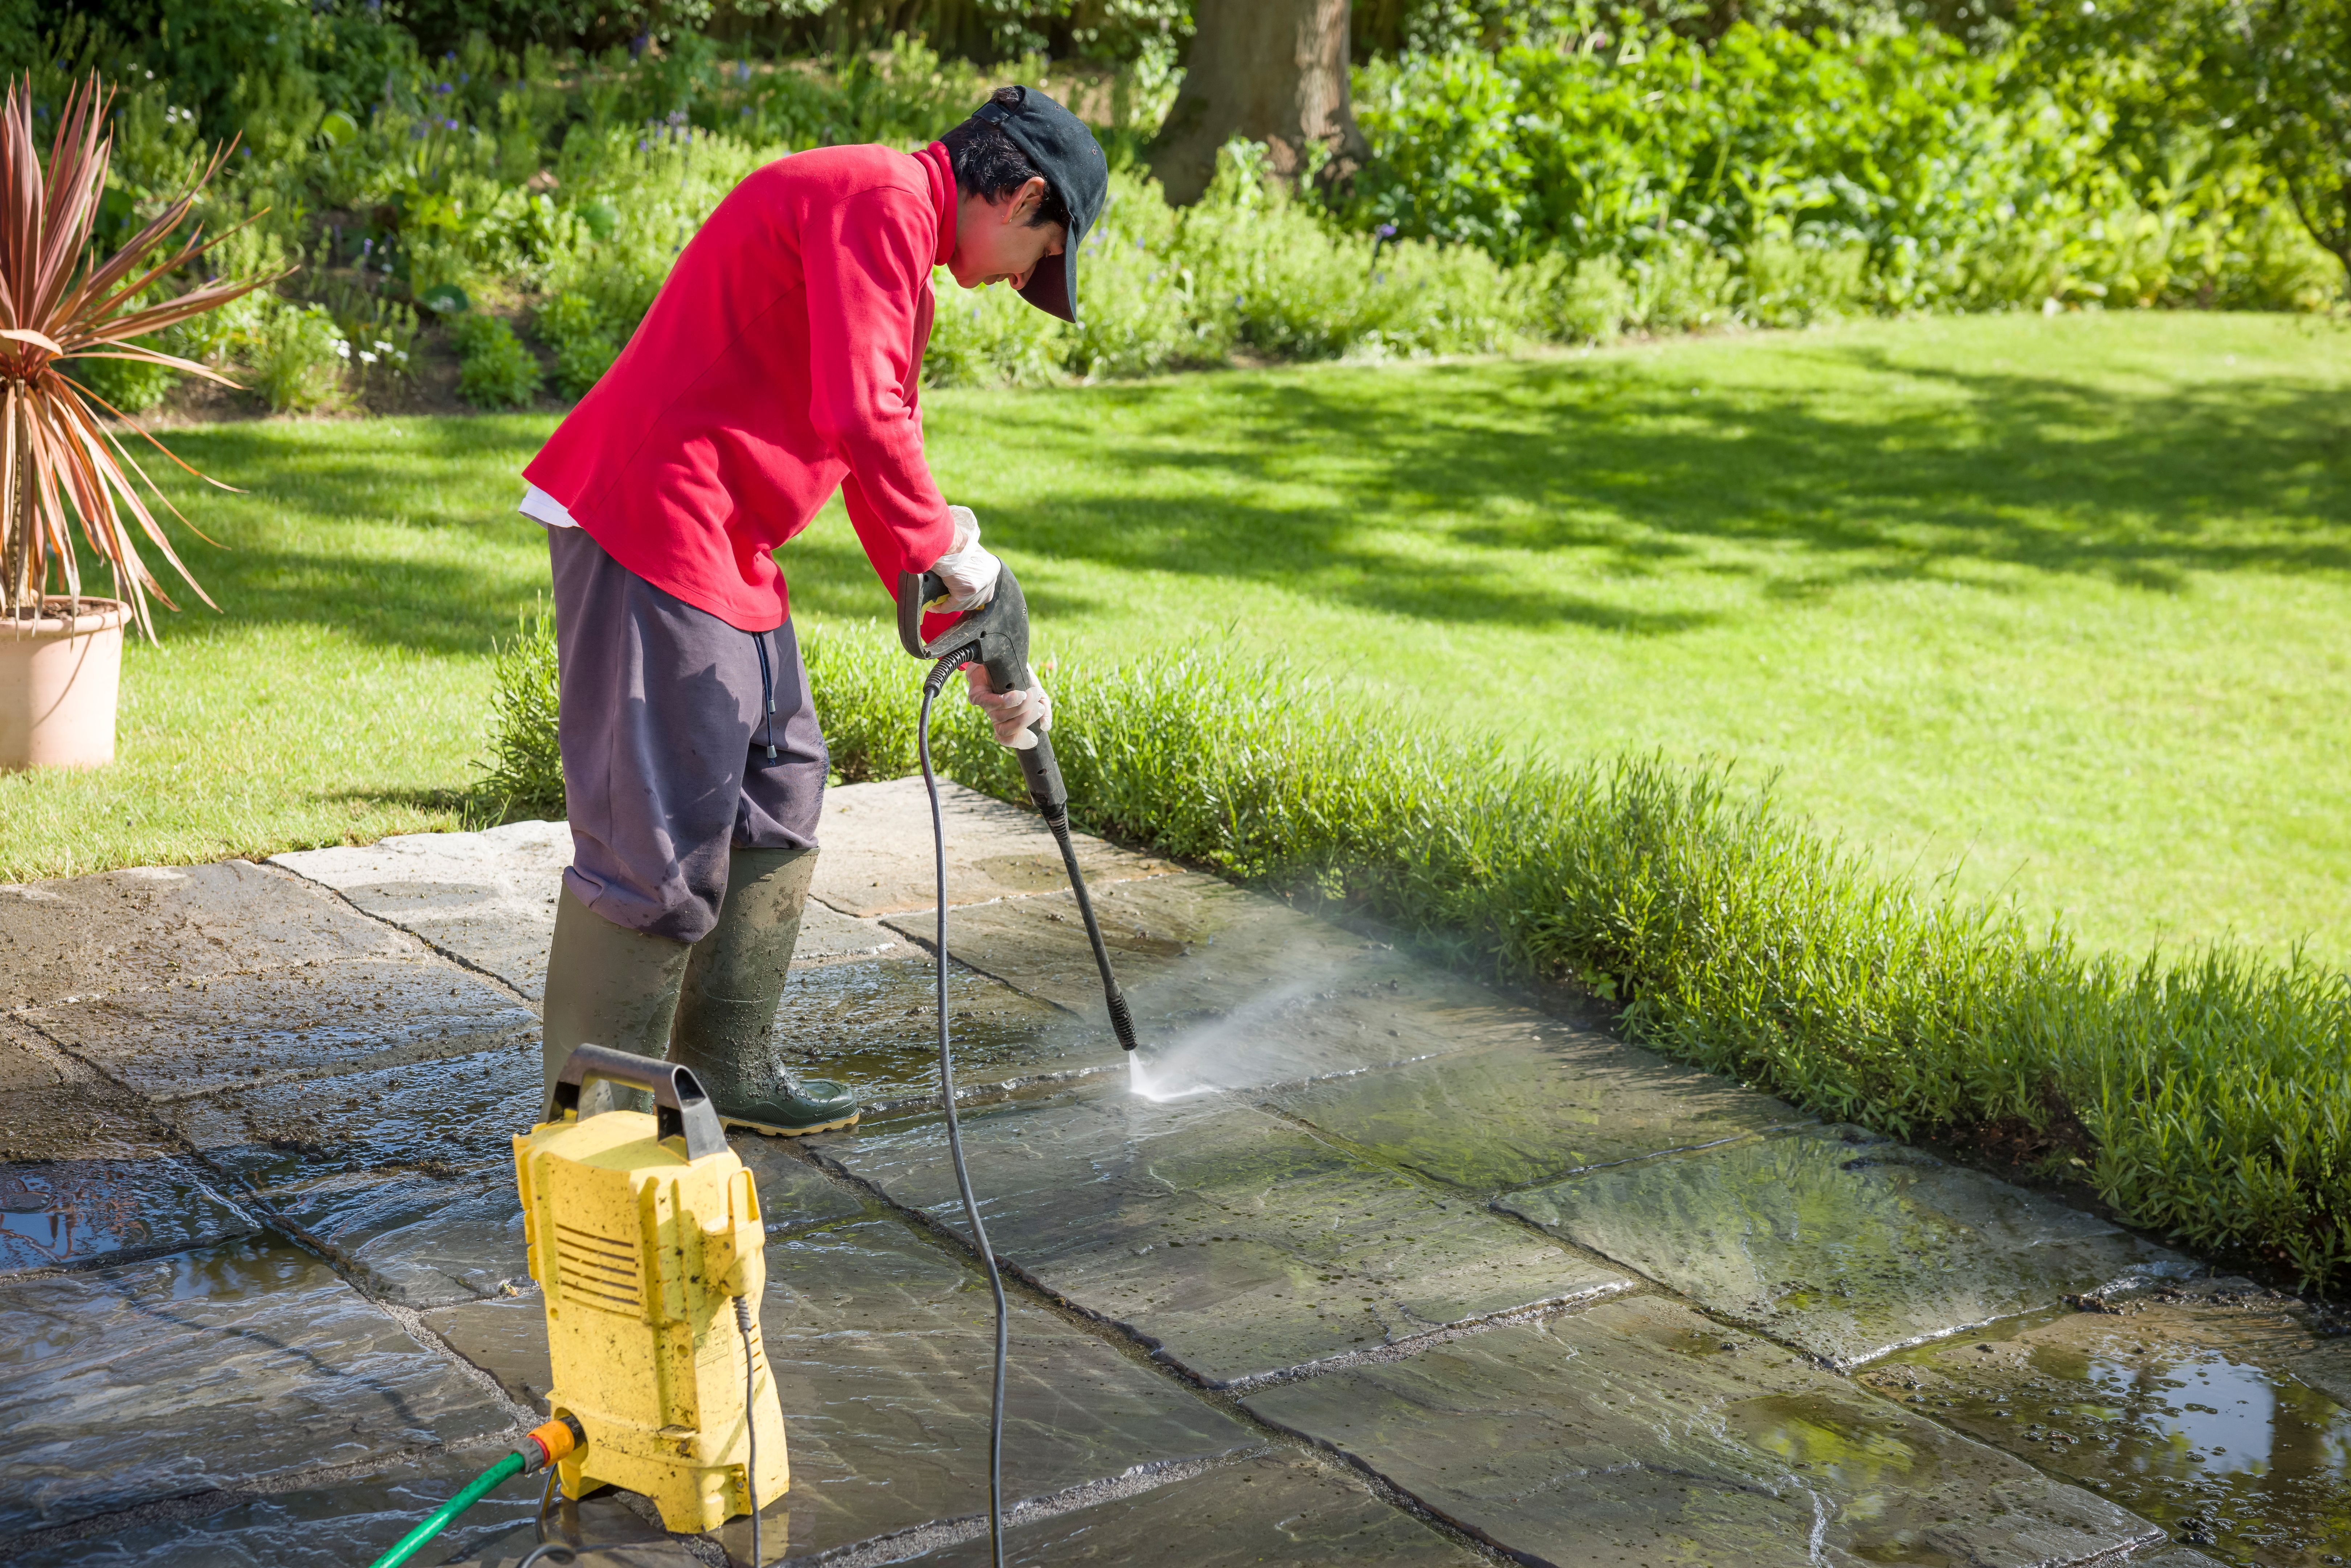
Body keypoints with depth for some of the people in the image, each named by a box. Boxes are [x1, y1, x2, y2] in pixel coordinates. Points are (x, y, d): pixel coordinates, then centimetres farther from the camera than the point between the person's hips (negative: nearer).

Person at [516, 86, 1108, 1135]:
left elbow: (878, 453, 25)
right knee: (656, 832, -9)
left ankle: (723, 1069, 27)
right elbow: (860, 418, -24)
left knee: (777, 793, 17)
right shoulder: (882, 202, -12)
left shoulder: (891, 229, 21)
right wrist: (945, 548, -8)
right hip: (649, 524, -11)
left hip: (720, 544, 11)